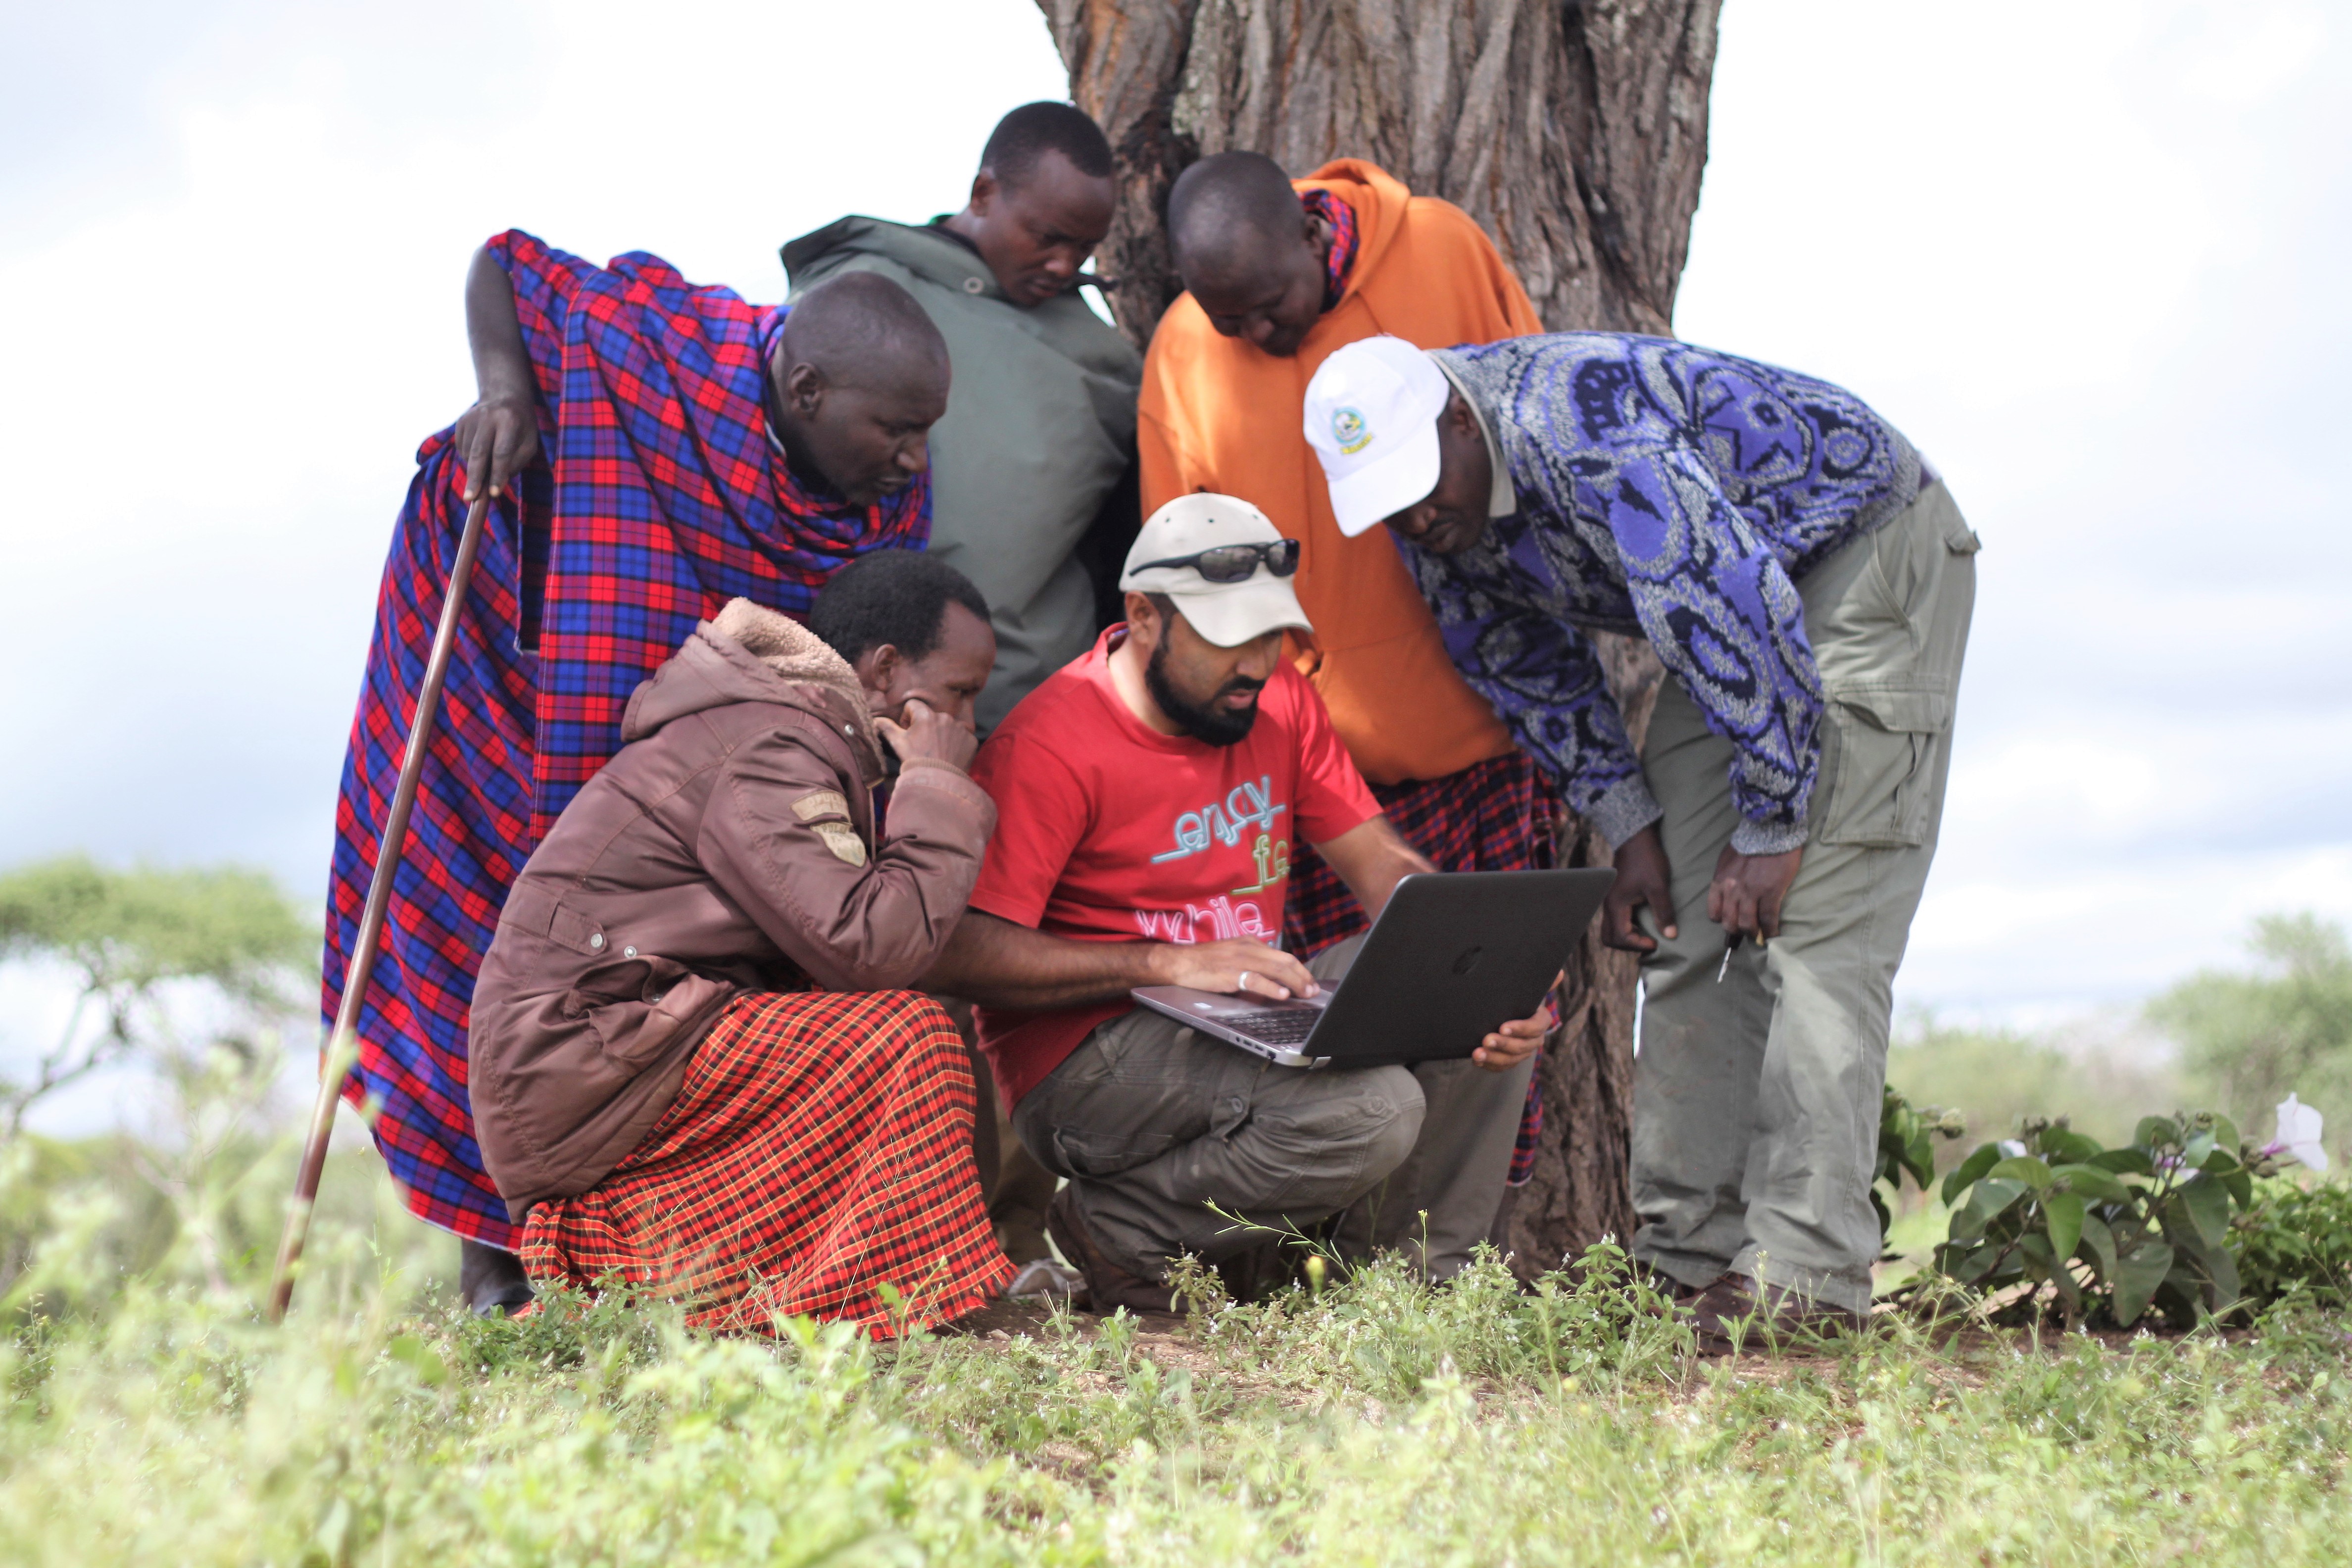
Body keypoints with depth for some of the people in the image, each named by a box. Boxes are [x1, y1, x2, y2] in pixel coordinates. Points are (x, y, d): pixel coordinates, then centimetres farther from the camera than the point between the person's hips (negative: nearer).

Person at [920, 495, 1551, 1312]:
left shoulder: (1278, 701, 8)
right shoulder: (1051, 744, -16)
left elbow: (1386, 867, 5)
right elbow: (964, 952, -23)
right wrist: (1171, 963, -28)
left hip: (1252, 1022, 8)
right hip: (1083, 1059, -8)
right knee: (1372, 1111, -29)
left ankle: (1417, 1277, 5)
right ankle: (1117, 1233, -9)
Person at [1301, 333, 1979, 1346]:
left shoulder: (1587, 436, -35)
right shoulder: (1432, 518, -7)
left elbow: (1744, 612, -32)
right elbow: (1531, 671, 8)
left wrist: (1770, 830, -23)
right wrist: (1631, 830, 3)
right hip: (1722, 597, 9)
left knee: (1813, 922, -17)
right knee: (1683, 925, 1)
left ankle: (1804, 1273, -19)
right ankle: (1688, 1252, 4)